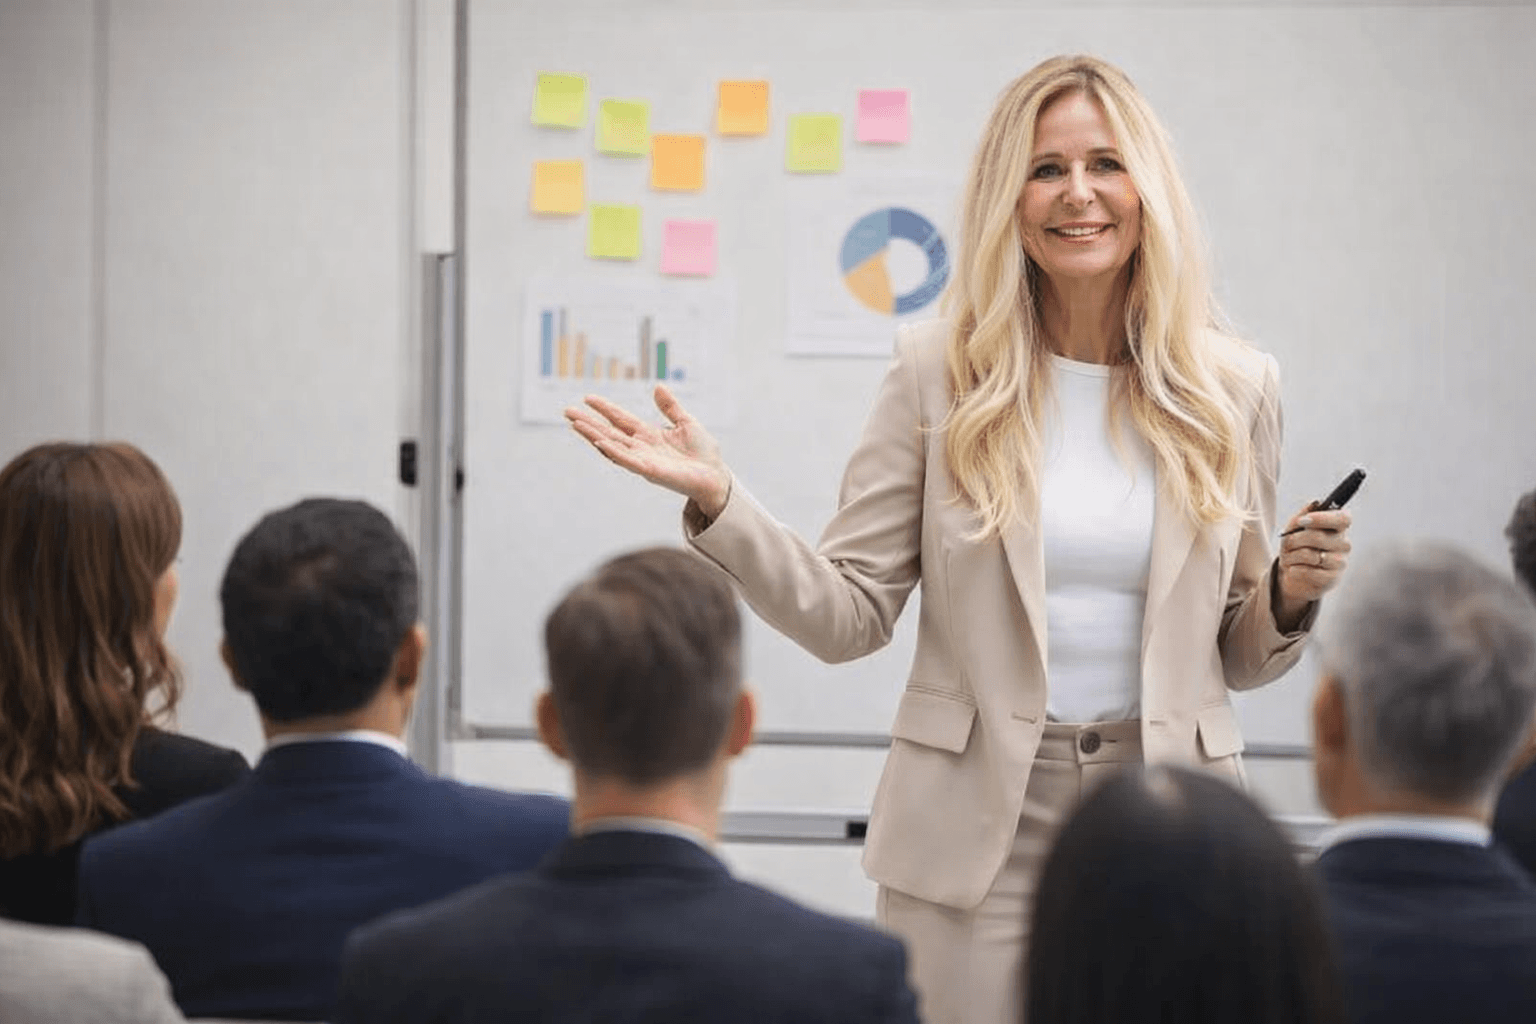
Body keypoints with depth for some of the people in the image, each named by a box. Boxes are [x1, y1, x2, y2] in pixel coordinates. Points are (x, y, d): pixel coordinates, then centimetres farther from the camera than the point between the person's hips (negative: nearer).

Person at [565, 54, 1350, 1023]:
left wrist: (1291, 596, -8)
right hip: (977, 831, -1)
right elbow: (851, 615, -3)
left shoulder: (1233, 389, 5)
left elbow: (1238, 656, 13)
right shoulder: (943, 371, -1)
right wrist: (717, 500, -14)